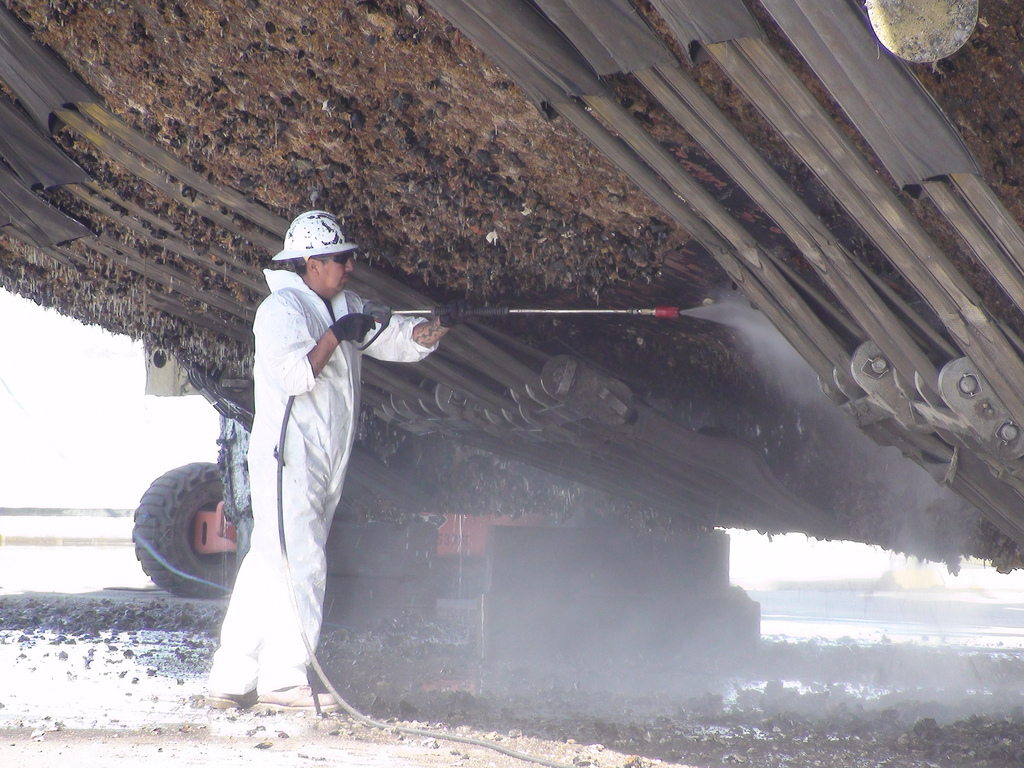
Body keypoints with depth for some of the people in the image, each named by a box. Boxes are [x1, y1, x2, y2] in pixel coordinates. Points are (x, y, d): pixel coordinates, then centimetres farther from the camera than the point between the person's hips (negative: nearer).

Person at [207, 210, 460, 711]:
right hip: (288, 457, -8)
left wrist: (439, 325, -1)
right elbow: (295, 375, -22)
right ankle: (285, 677, -14)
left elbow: (401, 341, 16)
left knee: (266, 567, 8)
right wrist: (336, 335, -17)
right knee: (298, 564, -14)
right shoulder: (282, 309, -9)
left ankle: (232, 681, 9)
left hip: (325, 463, 9)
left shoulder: (346, 309, 17)